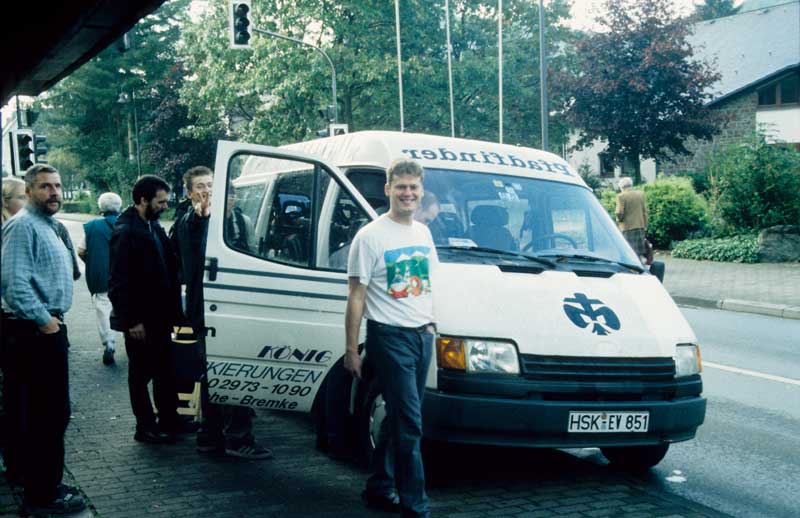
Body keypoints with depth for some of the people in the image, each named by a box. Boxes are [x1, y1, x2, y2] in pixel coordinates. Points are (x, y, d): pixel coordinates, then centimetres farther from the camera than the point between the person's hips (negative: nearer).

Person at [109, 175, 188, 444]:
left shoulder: (154, 226, 9)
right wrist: (132, 320, -18)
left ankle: (169, 418, 29)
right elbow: (118, 282, -19)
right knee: (141, 372, 6)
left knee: (165, 370, 17)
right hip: (140, 320, -8)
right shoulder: (125, 232, -17)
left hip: (160, 315, 8)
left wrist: (173, 309, 9)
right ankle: (145, 426, 17)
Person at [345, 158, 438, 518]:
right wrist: (351, 349, -11)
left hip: (422, 336, 7)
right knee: (409, 424, -8)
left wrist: (430, 323, 13)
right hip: (390, 337, -7)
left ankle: (379, 489, 27)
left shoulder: (423, 232, 13)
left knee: (398, 420, 13)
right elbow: (356, 296, -9)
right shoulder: (371, 236, -8)